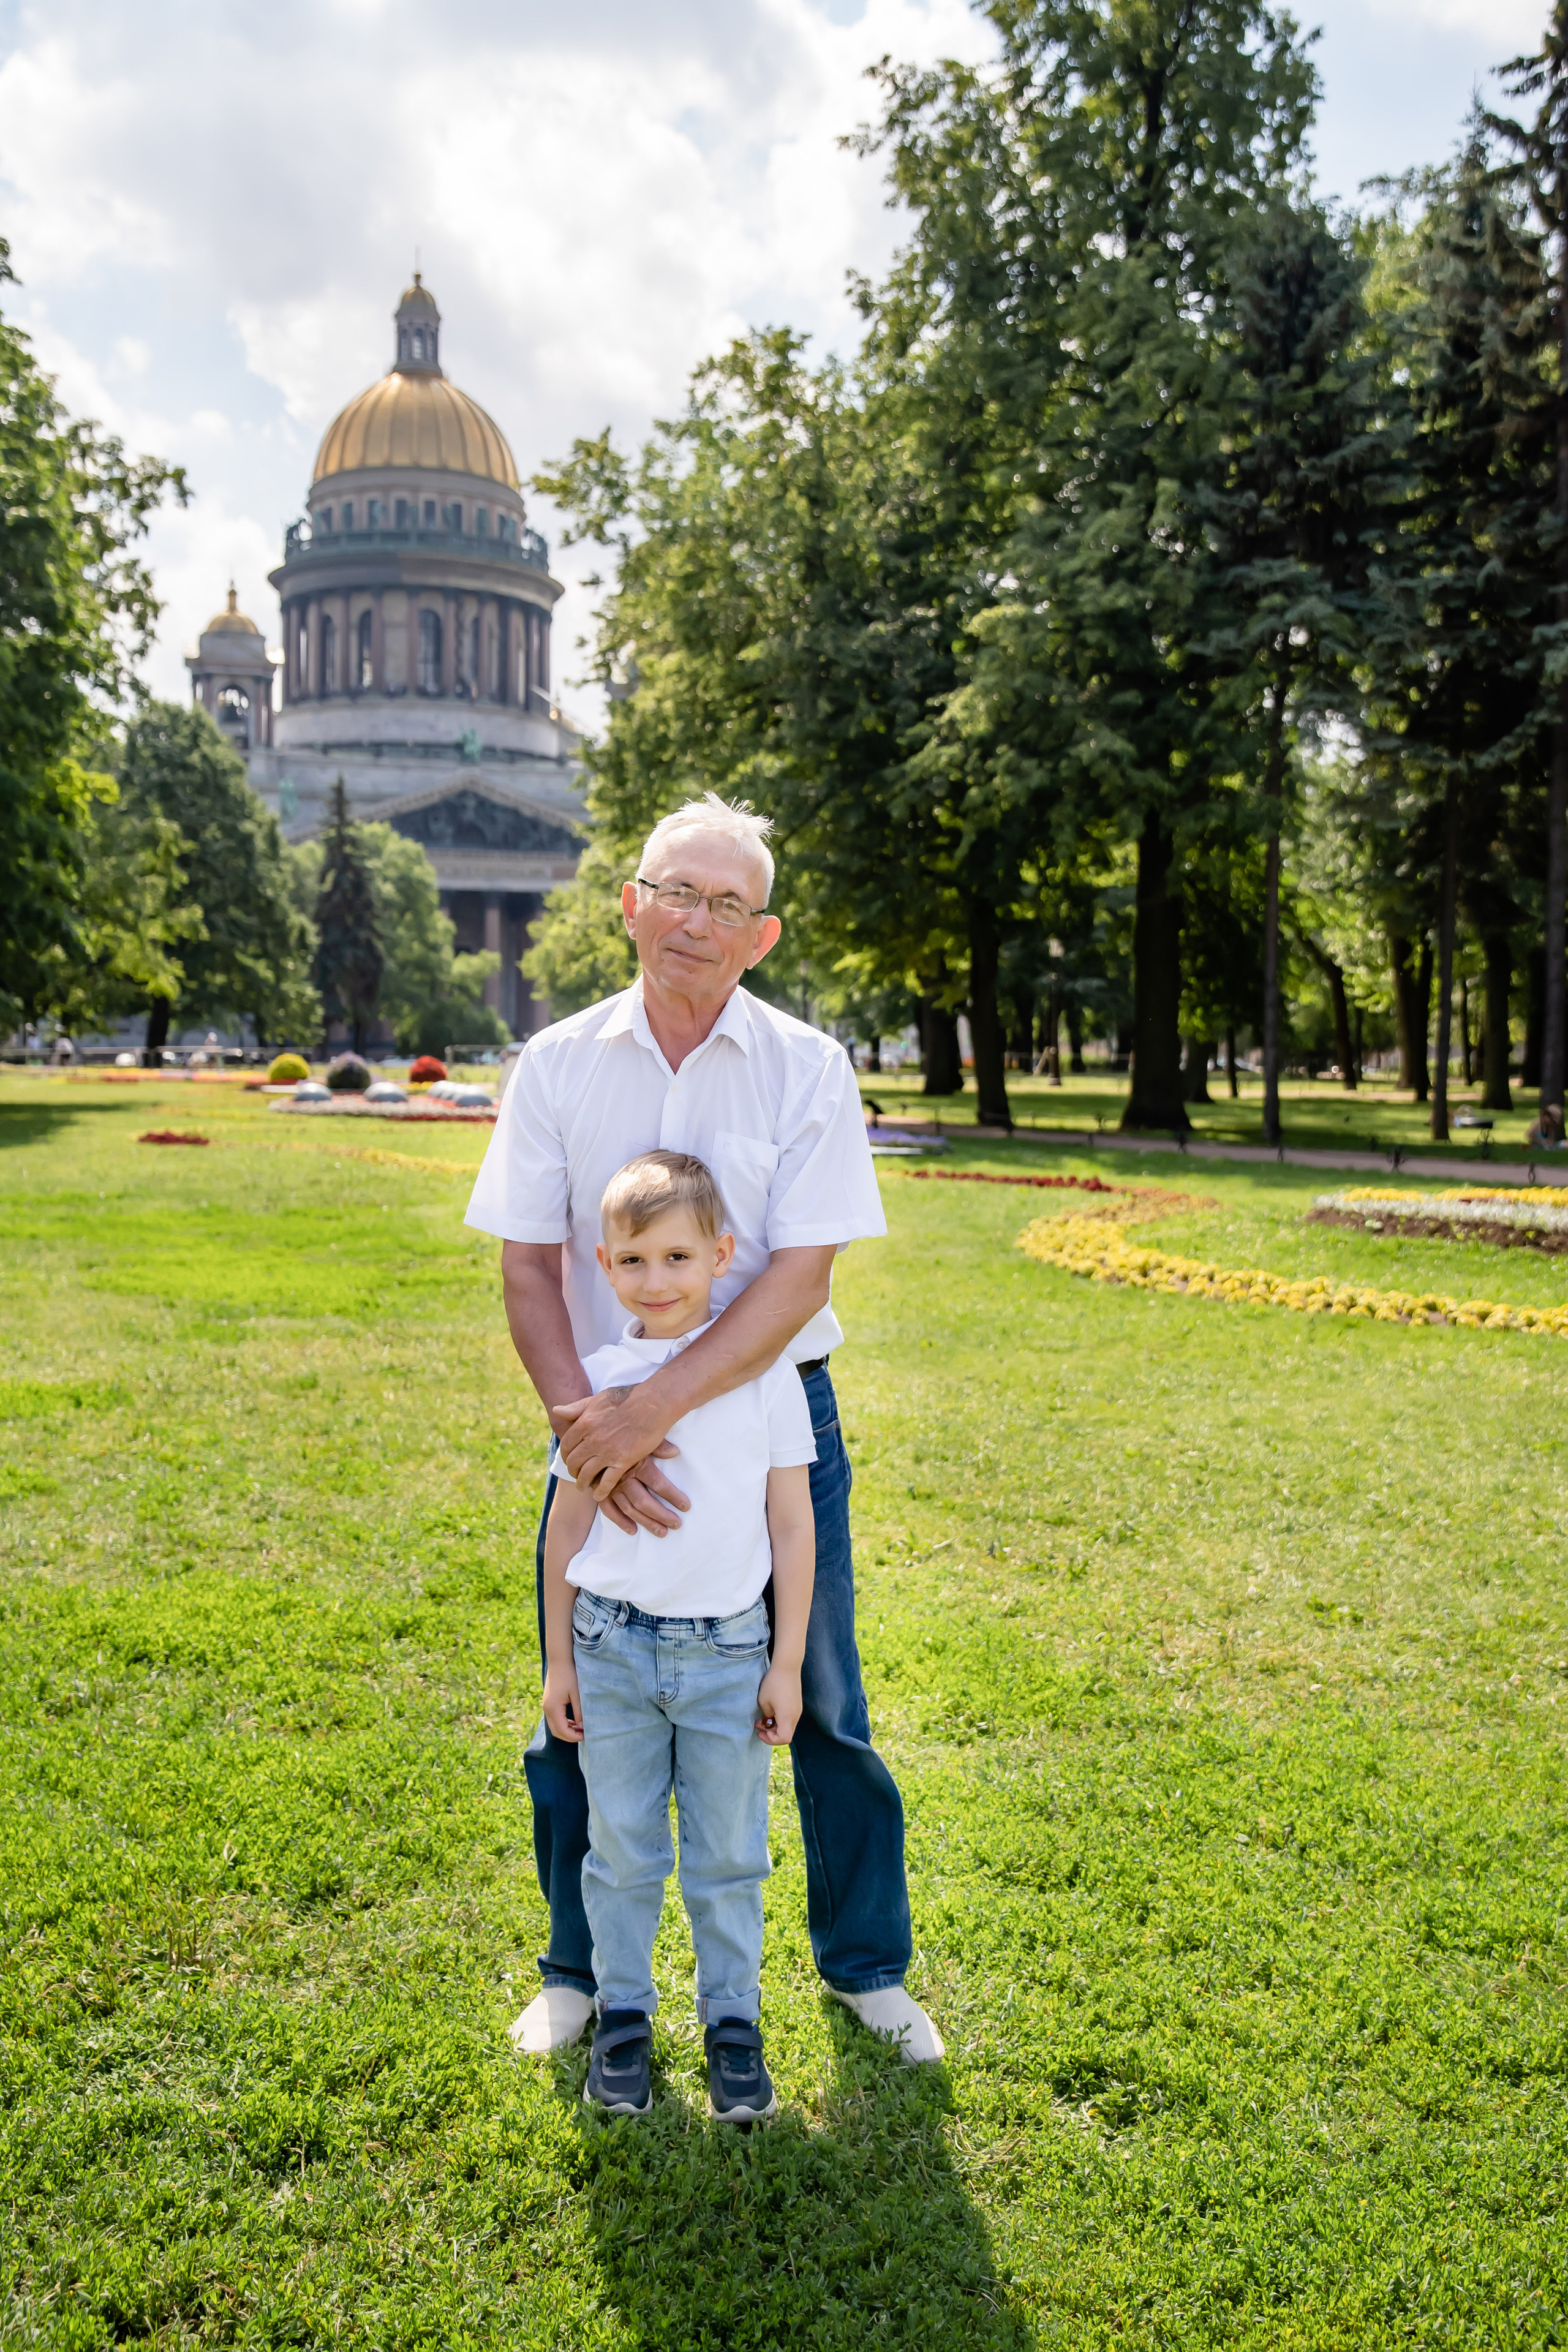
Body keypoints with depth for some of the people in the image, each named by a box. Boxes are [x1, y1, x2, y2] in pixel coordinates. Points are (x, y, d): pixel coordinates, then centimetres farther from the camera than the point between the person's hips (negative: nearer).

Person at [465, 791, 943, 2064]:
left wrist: (652, 1407, -24)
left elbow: (801, 1275, -15)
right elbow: (528, 1268, -4)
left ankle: (866, 1966, 31)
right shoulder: (557, 1066, -3)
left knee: (823, 1709, 9)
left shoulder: (808, 1069, -8)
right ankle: (581, 1968, 34)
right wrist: (585, 1423, -19)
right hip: (611, 1424, 1)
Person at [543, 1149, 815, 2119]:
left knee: (729, 1855, 9)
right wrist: (559, 1659, 8)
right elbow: (570, 1524, 7)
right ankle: (623, 2016, 30)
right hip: (614, 1647, 1)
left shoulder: (764, 1371, -5)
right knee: (622, 1851, 12)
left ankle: (733, 2022, 27)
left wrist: (787, 1664, -1)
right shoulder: (597, 1378, -1)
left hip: (728, 1649, -1)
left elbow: (793, 1524, -1)